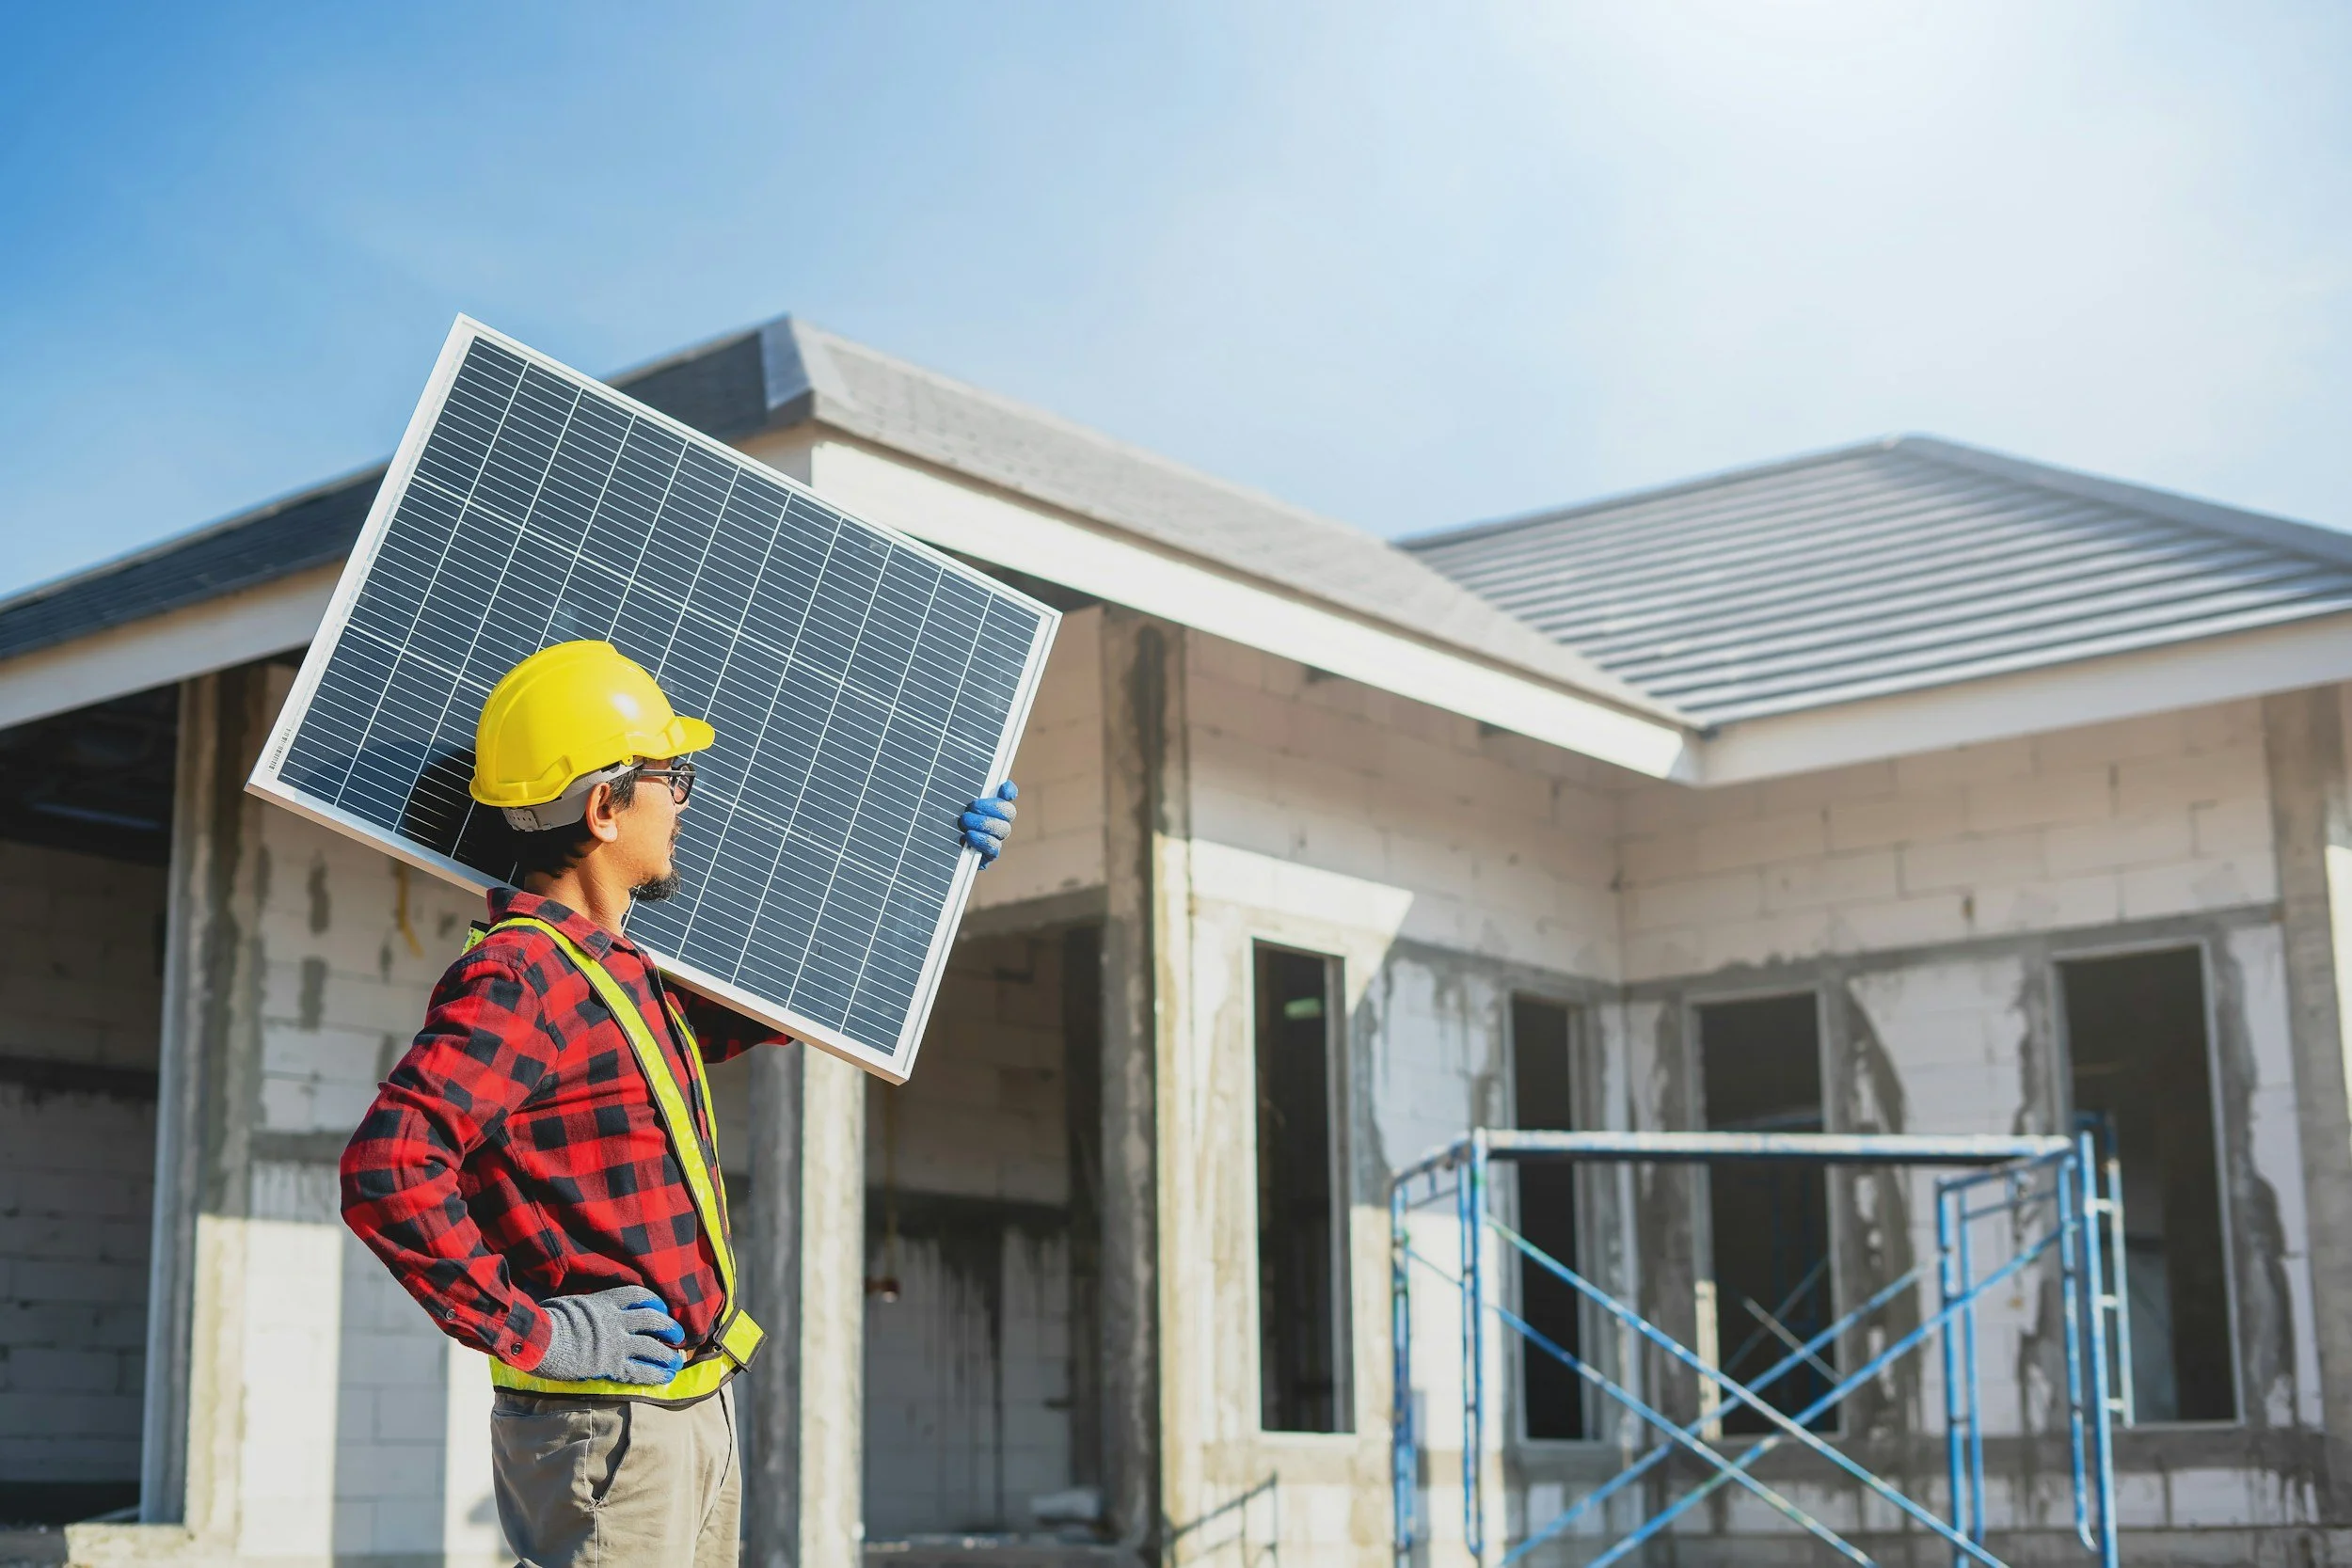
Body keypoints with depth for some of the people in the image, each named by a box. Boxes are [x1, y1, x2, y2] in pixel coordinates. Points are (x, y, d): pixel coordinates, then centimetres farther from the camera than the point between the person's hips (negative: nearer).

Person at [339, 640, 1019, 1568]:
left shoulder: (628, 973, 13)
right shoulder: (518, 979, -17)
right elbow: (388, 1171, -30)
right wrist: (528, 1332, -23)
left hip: (697, 1415, 9)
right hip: (606, 1430, -9)